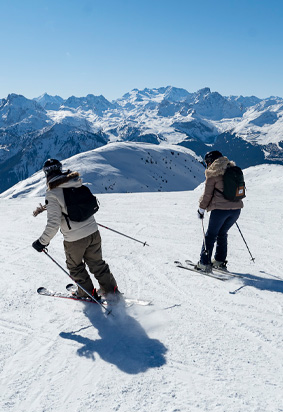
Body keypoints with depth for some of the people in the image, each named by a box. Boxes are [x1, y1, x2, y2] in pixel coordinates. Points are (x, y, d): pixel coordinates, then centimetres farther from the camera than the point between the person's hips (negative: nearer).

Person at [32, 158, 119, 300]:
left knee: (75, 267, 23)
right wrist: (47, 206, 29)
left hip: (74, 240, -5)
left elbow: (53, 224, -22)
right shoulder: (78, 183, 0)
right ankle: (112, 290, 32)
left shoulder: (52, 193, -19)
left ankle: (88, 293, 37)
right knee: (97, 264, 23)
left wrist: (42, 242, -8)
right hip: (93, 233, 5)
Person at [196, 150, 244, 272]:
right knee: (222, 234, 21)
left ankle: (204, 263, 8)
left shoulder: (213, 173, -6)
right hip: (236, 208, 6)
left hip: (220, 209, -6)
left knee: (211, 235, 6)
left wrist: (201, 209, 5)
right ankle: (220, 261, 25)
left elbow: (207, 194, -5)